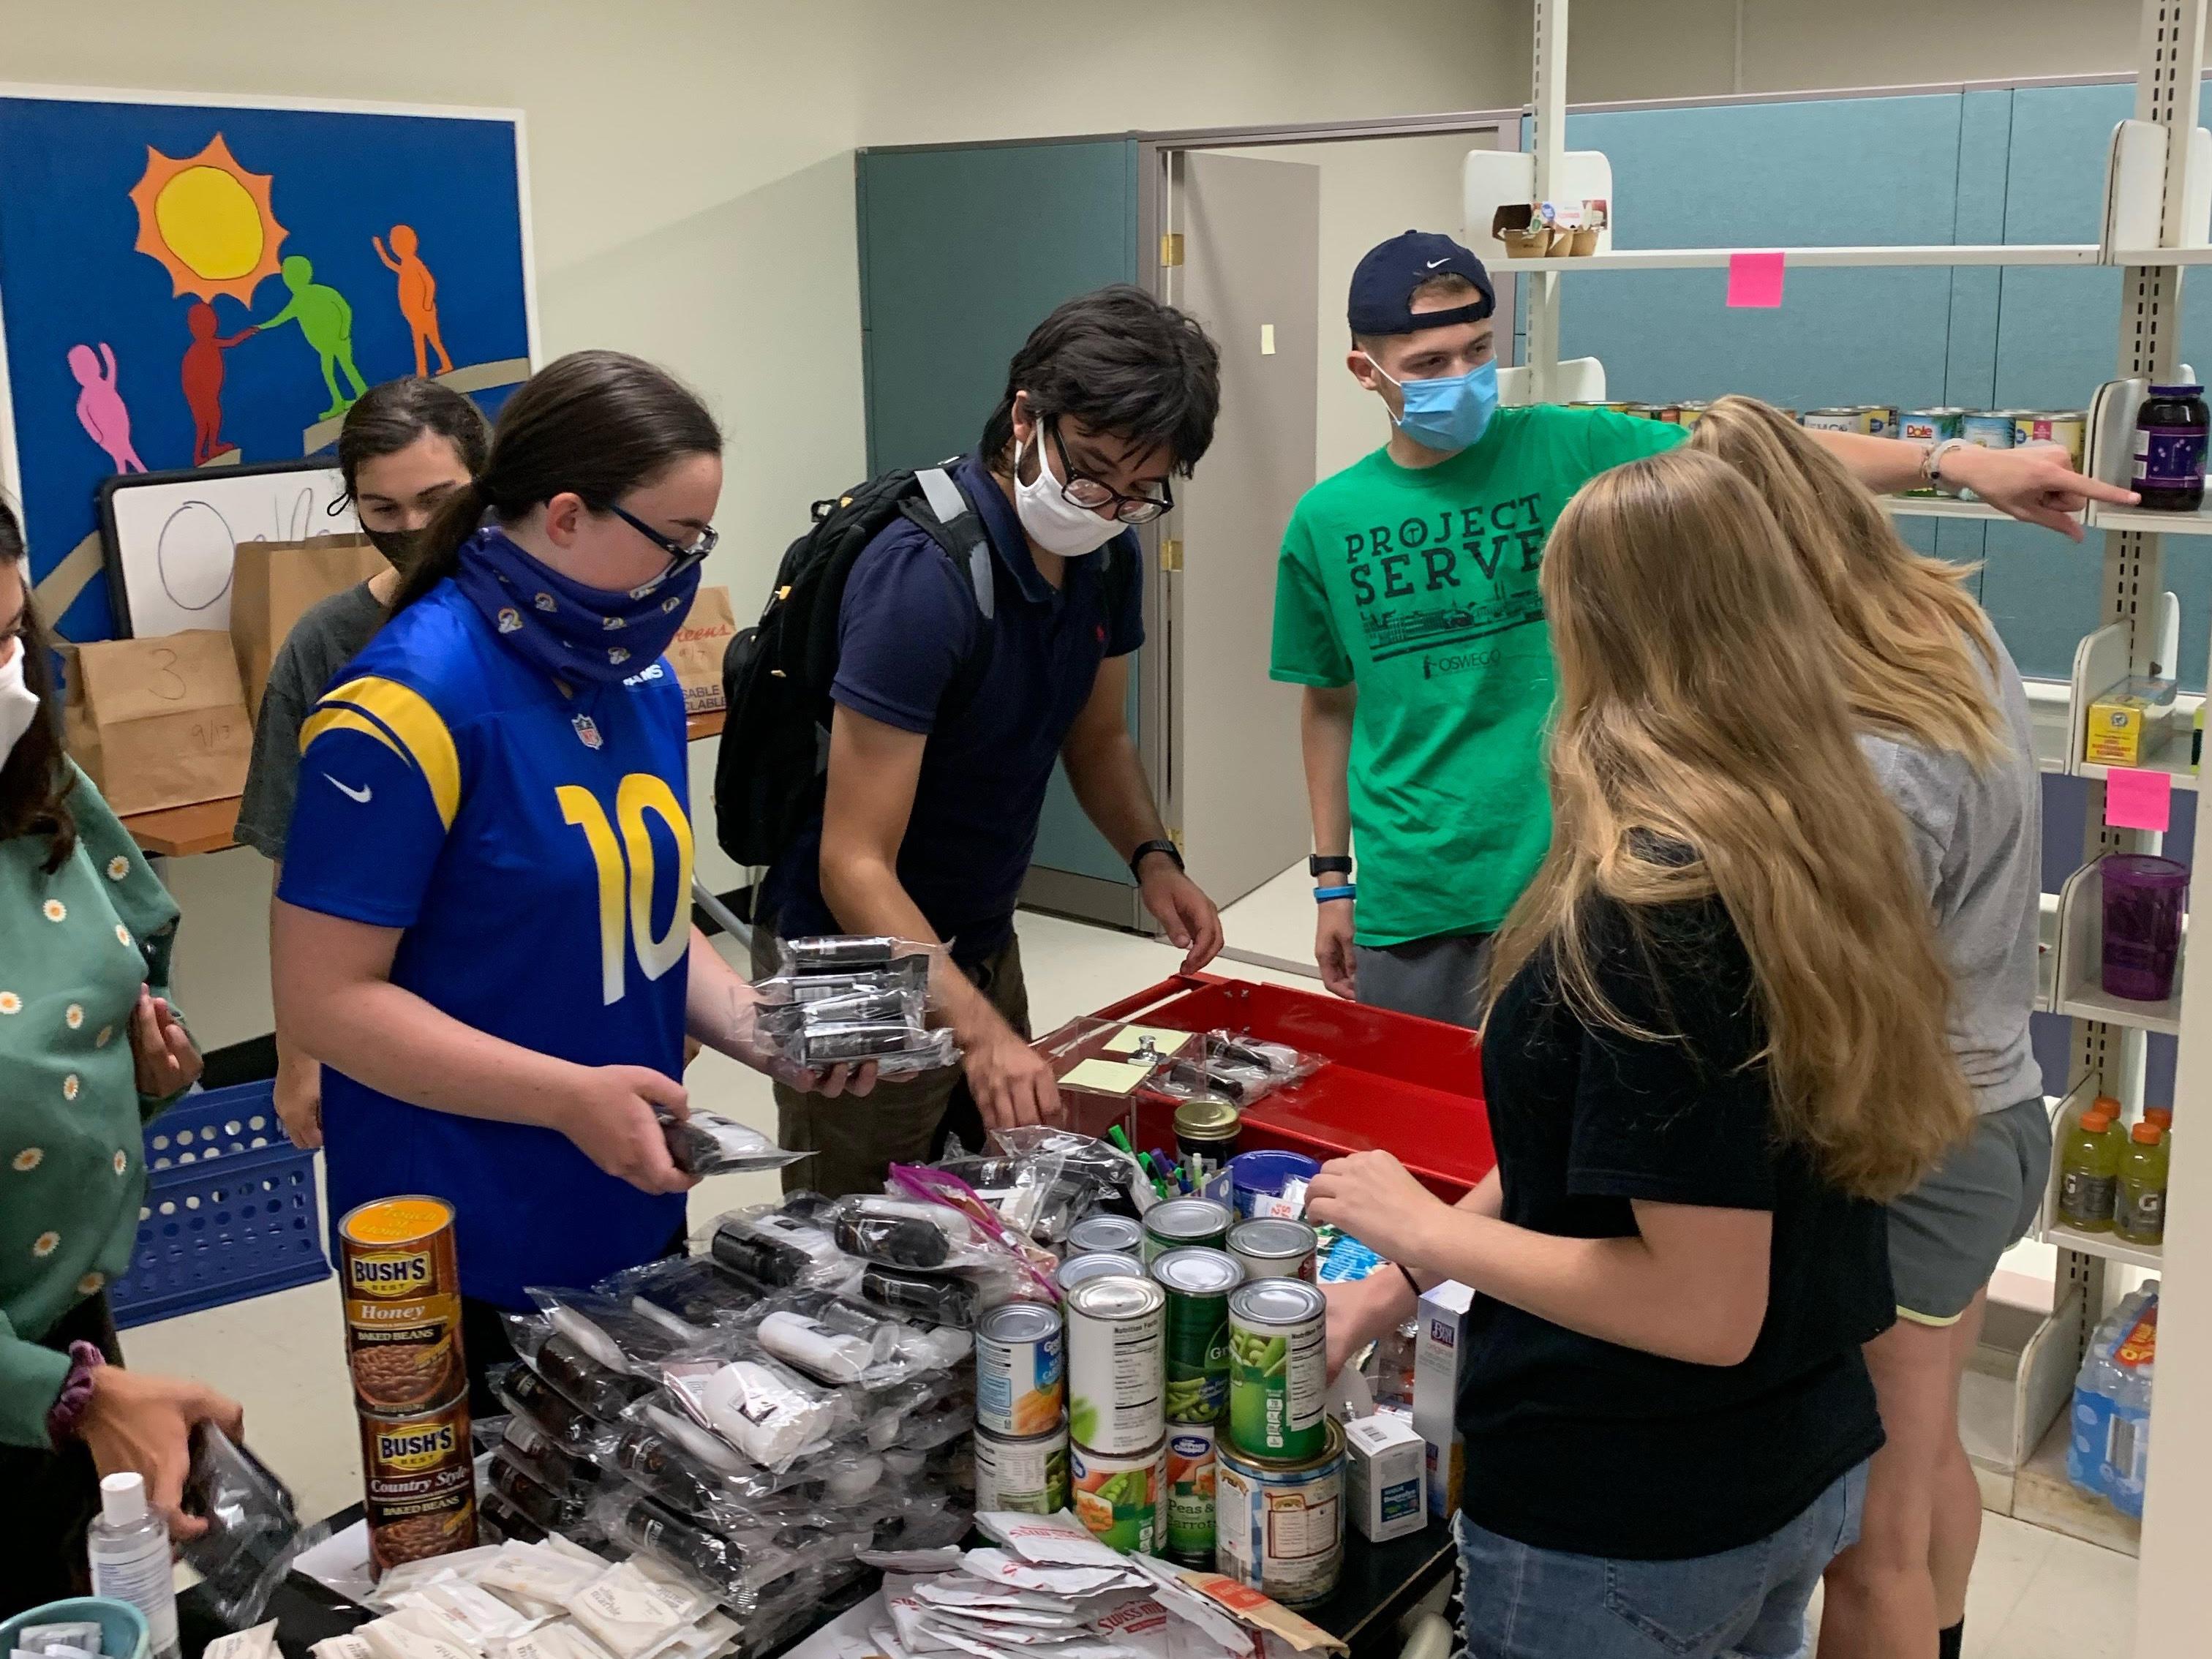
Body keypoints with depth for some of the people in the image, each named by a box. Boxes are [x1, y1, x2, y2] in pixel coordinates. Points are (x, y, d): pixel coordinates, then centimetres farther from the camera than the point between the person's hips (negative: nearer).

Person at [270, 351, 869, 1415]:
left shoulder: (640, 677, 5)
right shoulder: (408, 704, -20)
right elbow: (325, 1000, -19)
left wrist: (766, 1033, -1)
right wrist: (569, 1097, -25)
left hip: (639, 1213, 8)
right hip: (470, 1263, -7)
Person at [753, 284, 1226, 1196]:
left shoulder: (1105, 556, -4)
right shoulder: (921, 574, -28)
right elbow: (855, 866, -29)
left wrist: (1151, 857, -7)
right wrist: (977, 1026, -40)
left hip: (980, 942, 7)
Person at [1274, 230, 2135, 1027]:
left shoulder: (1566, 451, -5)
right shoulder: (1327, 521, 1)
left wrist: (1953, 460, -28)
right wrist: (1332, 879, 11)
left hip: (1565, 881, -2)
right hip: (1406, 902, 2)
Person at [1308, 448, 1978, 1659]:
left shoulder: (1657, 895, -27)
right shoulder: (1826, 848, -2)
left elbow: (1703, 1305, -27)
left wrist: (1429, 1233, -15)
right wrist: (1399, 1282, 9)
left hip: (1627, 1531, -7)